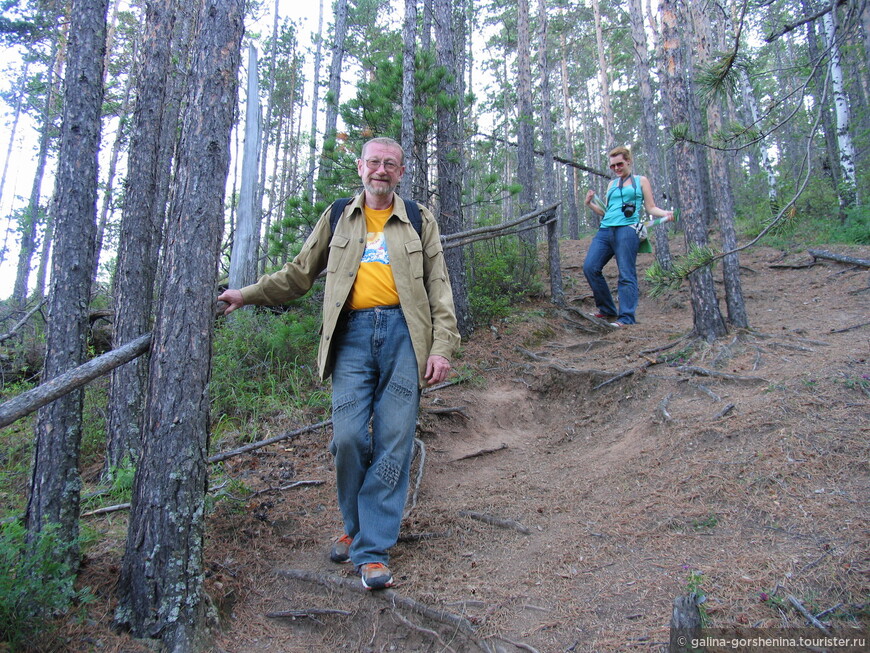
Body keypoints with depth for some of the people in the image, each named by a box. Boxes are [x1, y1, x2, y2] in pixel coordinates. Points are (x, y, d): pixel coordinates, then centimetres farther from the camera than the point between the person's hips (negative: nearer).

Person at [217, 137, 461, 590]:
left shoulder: (419, 220, 16)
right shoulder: (337, 218, 20)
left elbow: (439, 287, 12)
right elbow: (298, 275, 24)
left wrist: (442, 346, 0)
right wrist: (246, 295, 16)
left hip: (403, 333, -1)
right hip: (353, 335, 1)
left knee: (393, 442, -5)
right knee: (348, 435, -9)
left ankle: (373, 548, 3)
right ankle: (356, 527, 17)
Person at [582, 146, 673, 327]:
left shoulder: (640, 181, 13)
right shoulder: (612, 184, 25)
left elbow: (651, 208, 8)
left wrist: (665, 213, -11)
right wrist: (590, 204, 13)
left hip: (626, 229, -5)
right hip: (605, 230, 6)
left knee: (626, 274, -9)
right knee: (590, 267, -6)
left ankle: (626, 317, -8)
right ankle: (608, 311, 6)